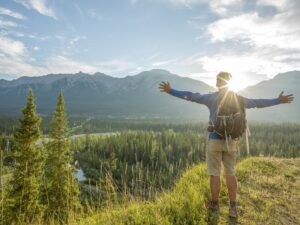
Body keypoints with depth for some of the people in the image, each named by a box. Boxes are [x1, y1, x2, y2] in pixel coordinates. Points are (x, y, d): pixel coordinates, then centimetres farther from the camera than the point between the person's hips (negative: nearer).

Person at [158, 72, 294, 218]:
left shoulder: (211, 98, -8)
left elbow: (190, 96, -9)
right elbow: (258, 103, 13)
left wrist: (170, 91, -2)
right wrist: (279, 101, 27)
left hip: (215, 141, -3)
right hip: (231, 142, 4)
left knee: (214, 173, 8)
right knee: (230, 173, 13)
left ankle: (214, 204, 21)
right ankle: (233, 208, 15)